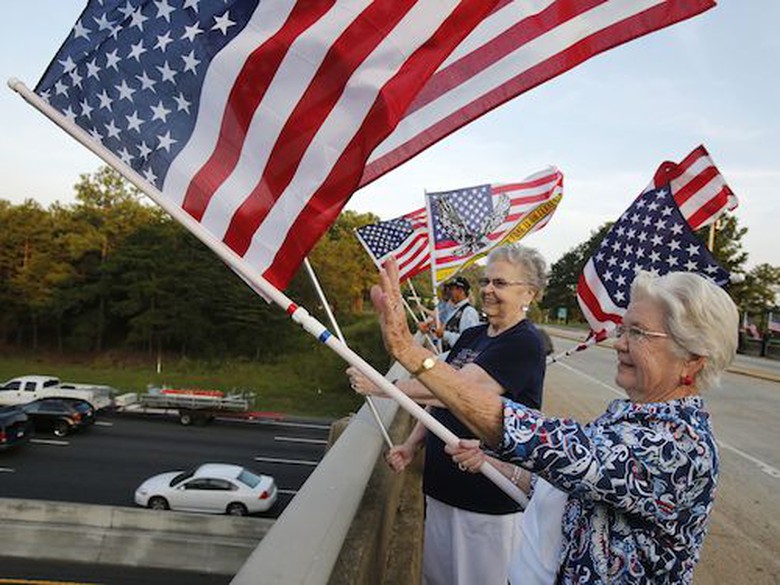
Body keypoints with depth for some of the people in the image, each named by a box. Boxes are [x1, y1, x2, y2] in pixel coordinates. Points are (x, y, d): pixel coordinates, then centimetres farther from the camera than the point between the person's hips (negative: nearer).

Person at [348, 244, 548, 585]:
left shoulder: (525, 344, -17)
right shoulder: (470, 336, 8)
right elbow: (439, 399, 13)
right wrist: (412, 445, 3)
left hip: (488, 497, -7)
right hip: (441, 485, 7)